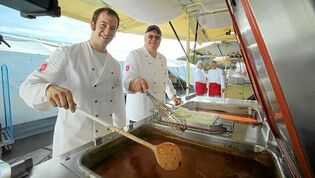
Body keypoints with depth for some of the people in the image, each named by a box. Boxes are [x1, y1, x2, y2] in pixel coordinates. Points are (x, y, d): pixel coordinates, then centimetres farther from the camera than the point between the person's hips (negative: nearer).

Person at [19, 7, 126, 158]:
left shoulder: (115, 65, 4)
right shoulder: (66, 54, -12)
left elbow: (118, 102, 8)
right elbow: (27, 87, -14)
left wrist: (121, 131, 11)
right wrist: (48, 89, -37)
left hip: (106, 137, 6)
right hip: (72, 140, -5)